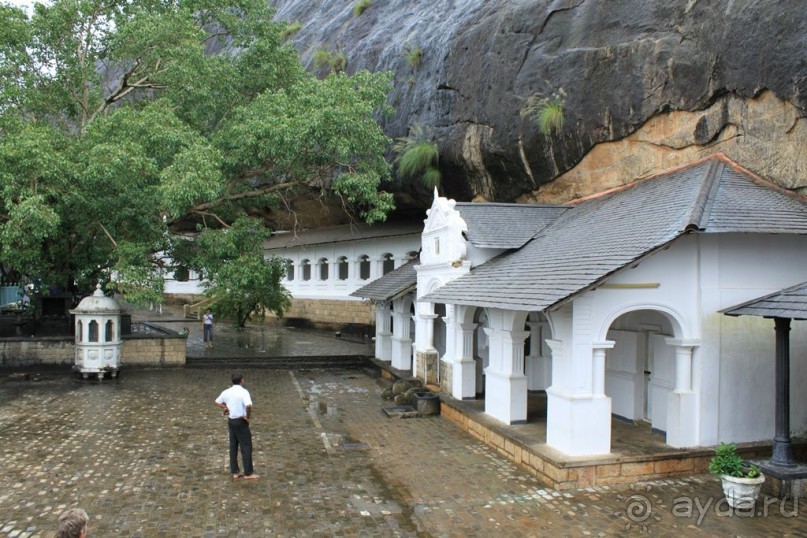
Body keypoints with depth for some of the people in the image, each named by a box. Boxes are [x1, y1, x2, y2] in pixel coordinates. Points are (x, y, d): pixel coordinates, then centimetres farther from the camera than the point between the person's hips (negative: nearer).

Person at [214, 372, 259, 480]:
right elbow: (248, 405, -31)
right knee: (246, 447, 2)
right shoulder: (243, 392, -17)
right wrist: (248, 416, -16)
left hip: (231, 421, 7)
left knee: (233, 447, 13)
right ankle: (248, 473, 6)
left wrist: (226, 408, 14)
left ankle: (235, 472, 19)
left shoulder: (227, 392, 3)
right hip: (241, 421, -7)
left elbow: (217, 402, 16)